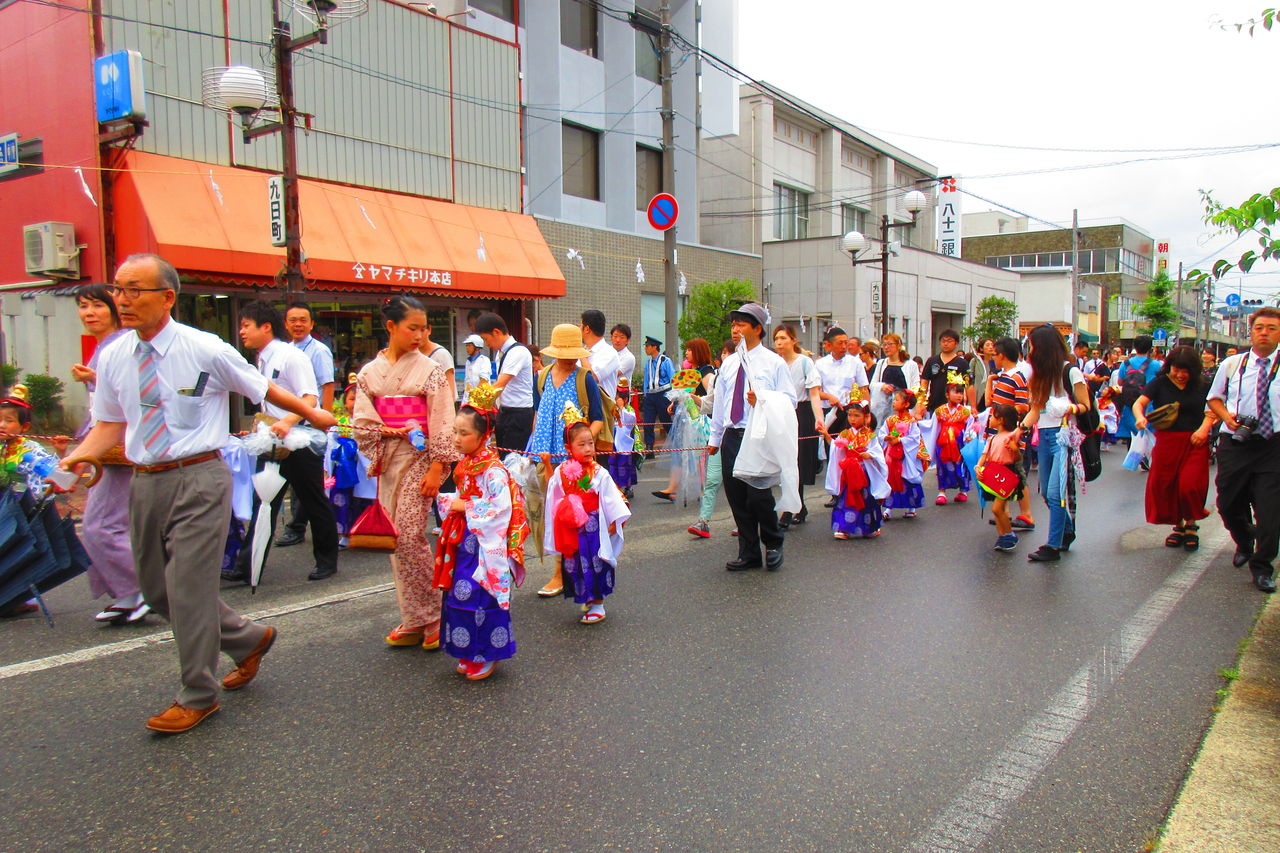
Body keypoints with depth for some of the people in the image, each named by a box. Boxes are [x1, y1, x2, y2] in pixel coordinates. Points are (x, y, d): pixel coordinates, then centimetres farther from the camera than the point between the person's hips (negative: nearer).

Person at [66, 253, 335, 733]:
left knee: (188, 585, -4)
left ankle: (198, 696, 16)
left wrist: (312, 415, 14)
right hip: (144, 482, 6)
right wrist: (76, 458, -7)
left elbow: (262, 388, 4)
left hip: (198, 480, -6)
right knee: (156, 589, 13)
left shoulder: (206, 351, -9)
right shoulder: (113, 358, 5)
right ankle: (248, 639, 35)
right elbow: (110, 424, 12)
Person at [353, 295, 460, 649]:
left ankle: (430, 616, 3)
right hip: (388, 460, 4)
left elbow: (442, 422, -6)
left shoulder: (429, 369, -2)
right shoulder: (371, 372, 8)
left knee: (411, 535, -11)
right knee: (396, 539, 6)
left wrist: (436, 467, -12)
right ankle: (413, 619, 16)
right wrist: (391, 431, -12)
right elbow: (362, 422, 5)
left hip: (419, 459, -4)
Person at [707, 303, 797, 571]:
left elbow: (790, 400, -4)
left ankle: (773, 544, 17)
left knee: (759, 496, -10)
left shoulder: (774, 362, -1)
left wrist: (761, 402, -20)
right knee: (737, 497, 7)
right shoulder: (728, 363, 15)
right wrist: (714, 437, 19)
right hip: (732, 436, 5)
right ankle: (748, 553, 20)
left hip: (760, 437, -5)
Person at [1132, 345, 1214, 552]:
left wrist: (1204, 428, -12)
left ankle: (1191, 525, 14)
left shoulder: (1200, 386, 5)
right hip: (1167, 440, 0)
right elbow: (1138, 403, -9)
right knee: (1163, 485, 2)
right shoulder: (1160, 383, 0)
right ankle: (1178, 525, 24)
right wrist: (1140, 417, -30)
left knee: (1190, 485, -11)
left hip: (1194, 442, 0)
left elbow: (1211, 410, 7)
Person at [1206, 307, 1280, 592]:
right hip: (1234, 443, 2)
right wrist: (1226, 416, -3)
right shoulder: (1231, 364, 7)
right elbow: (1214, 397, 16)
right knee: (1229, 504, 12)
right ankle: (1244, 544, 43)